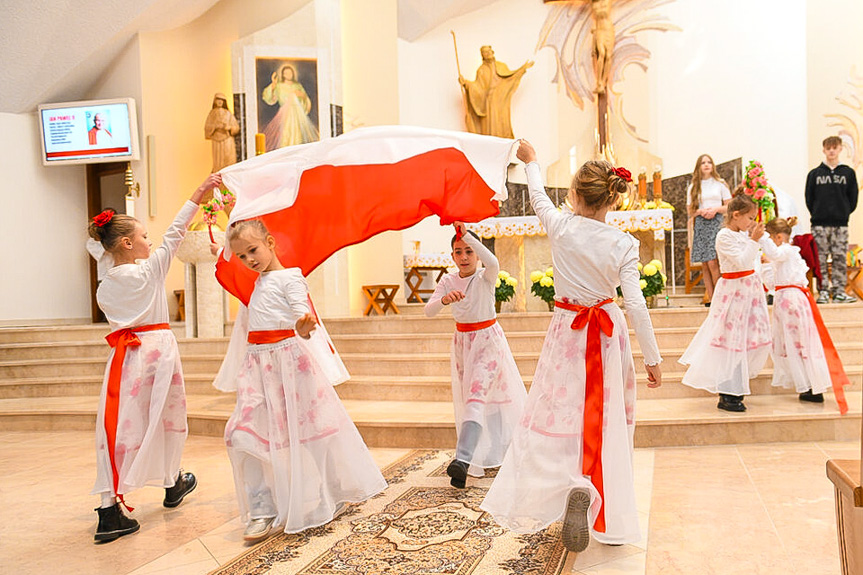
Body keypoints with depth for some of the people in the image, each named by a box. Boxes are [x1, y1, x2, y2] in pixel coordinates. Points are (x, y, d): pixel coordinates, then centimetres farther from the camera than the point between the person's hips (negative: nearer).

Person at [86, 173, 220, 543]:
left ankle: (109, 509, -5)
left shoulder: (104, 286, 3)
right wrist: (199, 193, -2)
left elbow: (114, 315, 12)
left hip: (124, 353, 3)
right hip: (158, 348, -3)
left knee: (120, 425, 1)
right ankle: (172, 484, 34)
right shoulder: (151, 268, -8)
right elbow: (175, 233, -6)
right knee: (167, 415, 15)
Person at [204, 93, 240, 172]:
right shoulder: (211, 114, 9)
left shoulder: (228, 114, 6)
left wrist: (229, 127, -17)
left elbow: (236, 127, 4)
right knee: (218, 164, -4)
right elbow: (206, 127, 1)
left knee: (229, 162, -8)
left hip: (228, 141, 0)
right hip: (217, 142, 1)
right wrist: (215, 126, -16)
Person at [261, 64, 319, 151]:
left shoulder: (298, 86, 16)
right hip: (285, 114, -3)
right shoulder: (279, 86, 8)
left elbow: (306, 102, 17)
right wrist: (273, 84, -11)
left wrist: (303, 95, -4)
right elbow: (270, 99, -3)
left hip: (299, 114, 3)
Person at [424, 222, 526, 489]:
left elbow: (493, 262, -39)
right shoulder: (448, 281, -1)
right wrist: (445, 299, -36)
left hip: (488, 340, -5)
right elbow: (428, 310, -13)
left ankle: (463, 460, -30)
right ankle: (479, 457, 27)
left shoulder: (485, 277, -13)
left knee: (476, 395, -20)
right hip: (462, 342, 6)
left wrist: (466, 232, -41)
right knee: (468, 398, 11)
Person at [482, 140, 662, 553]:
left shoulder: (561, 228, -11)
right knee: (606, 424, 12)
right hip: (608, 337, 1)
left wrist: (530, 162, 29)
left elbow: (538, 198, 11)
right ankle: (611, 519, 20)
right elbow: (636, 306, -14)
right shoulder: (624, 244, -12)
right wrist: (652, 358, -6)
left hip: (567, 334, -1)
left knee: (557, 418, 6)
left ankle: (576, 486, -20)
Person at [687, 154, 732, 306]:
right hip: (700, 224, 3)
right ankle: (710, 297, 3)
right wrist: (700, 211, -8)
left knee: (712, 262, -15)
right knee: (704, 264, 0)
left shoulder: (720, 184, 9)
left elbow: (729, 206, 9)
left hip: (716, 223, -2)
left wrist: (715, 209, -9)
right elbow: (690, 210, 12)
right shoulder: (693, 187, 13)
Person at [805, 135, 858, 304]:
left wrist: (844, 213, 5)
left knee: (840, 258, 0)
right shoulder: (815, 174, 7)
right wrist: (817, 214, 3)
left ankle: (839, 291, 5)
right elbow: (809, 198, 8)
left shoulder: (848, 173, 8)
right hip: (820, 224, 0)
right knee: (820, 259, -1)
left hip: (841, 223, 1)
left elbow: (853, 198, 10)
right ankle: (823, 291, 3)